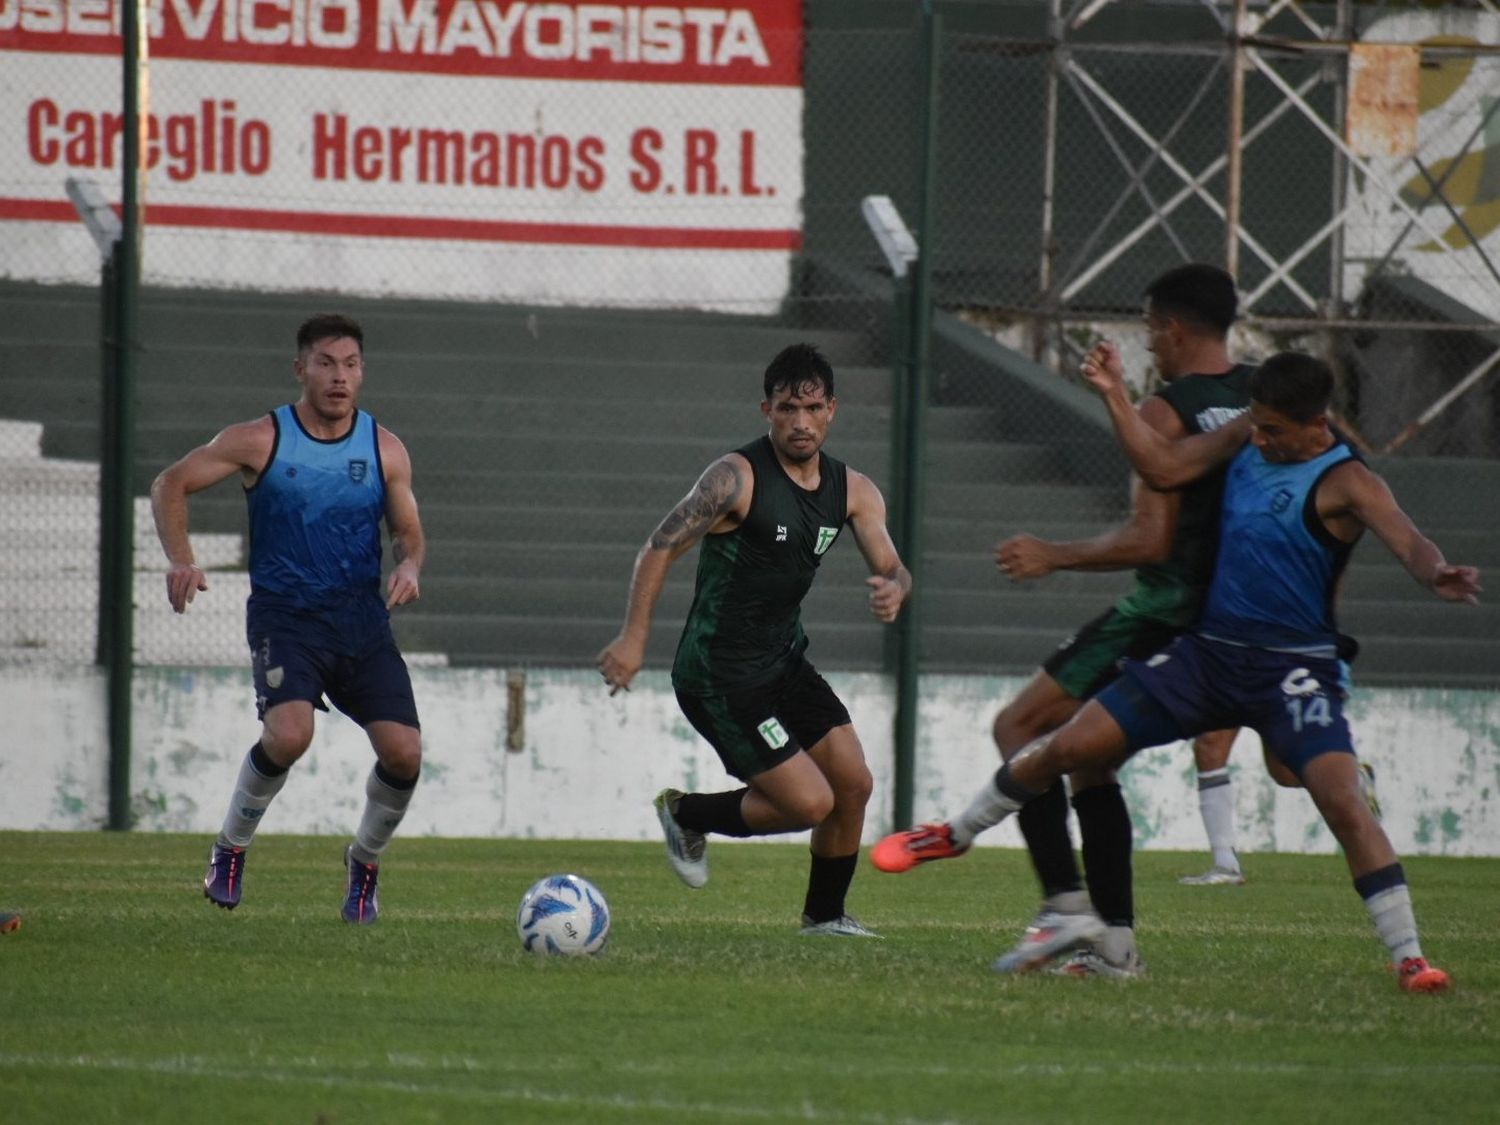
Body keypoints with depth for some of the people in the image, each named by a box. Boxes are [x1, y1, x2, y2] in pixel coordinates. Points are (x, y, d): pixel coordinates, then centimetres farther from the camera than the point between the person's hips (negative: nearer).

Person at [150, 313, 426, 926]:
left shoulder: (385, 450, 5)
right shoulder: (262, 440, -2)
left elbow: (408, 532, 15)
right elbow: (171, 484, 4)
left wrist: (409, 565, -9)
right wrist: (181, 559, -11)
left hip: (361, 617, 3)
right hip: (285, 615, -3)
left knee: (403, 753, -11)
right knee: (289, 733, -29)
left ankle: (365, 860, 19)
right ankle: (230, 850, -2)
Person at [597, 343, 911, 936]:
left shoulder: (852, 491, 3)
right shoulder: (737, 477, -18)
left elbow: (890, 567, 0)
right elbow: (661, 547, -18)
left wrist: (893, 590, -26)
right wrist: (633, 638, -26)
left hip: (784, 659, 7)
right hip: (719, 677, -7)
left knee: (853, 782, 3)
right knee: (810, 802, -10)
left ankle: (825, 914, 24)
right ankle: (686, 814, 14)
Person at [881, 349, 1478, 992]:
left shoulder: (1344, 482, -16)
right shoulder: (1247, 441, 5)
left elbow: (1405, 539, -32)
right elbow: (1163, 468, 8)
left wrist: (1435, 574, -54)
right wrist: (1114, 396, -3)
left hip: (1292, 668, -6)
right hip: (1208, 650, 6)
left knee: (1341, 800, -23)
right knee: (1070, 747, 7)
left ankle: (1408, 957, -17)